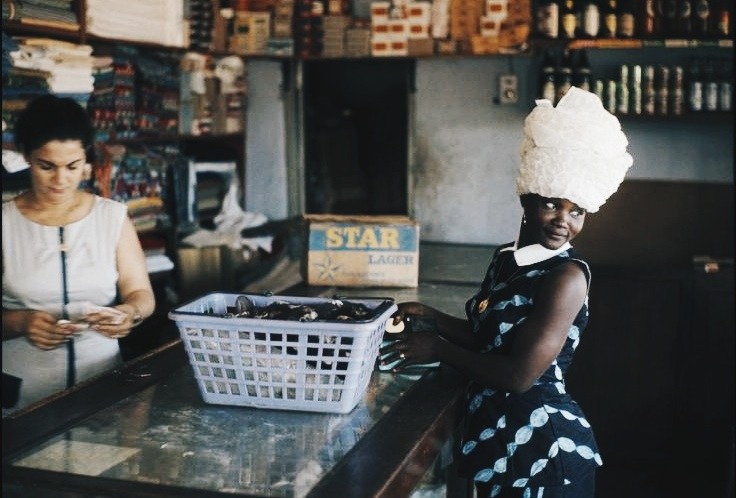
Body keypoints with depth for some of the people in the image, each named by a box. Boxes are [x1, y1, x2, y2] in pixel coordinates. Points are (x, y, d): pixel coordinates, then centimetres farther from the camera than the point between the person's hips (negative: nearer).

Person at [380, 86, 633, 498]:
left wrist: (440, 350, -14)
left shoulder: (567, 276, -20)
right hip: (497, 430, 8)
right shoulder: (507, 258, 4)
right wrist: (430, 316, 4)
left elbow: (519, 375, -24)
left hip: (543, 442, -8)